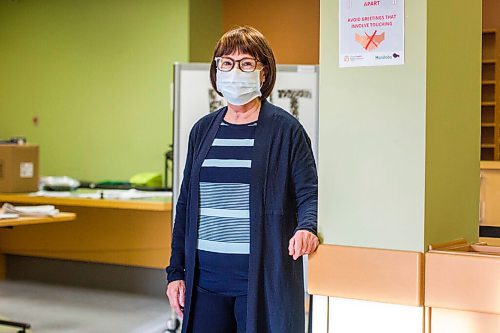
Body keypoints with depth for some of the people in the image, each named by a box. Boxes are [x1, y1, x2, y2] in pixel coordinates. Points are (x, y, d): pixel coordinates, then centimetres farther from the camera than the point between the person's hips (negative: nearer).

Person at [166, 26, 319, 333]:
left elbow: (308, 193, -6)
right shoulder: (203, 130, 12)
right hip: (205, 276, 4)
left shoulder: (285, 129, -1)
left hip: (263, 278, -4)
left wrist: (307, 227, -29)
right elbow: (185, 202, 15)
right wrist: (175, 271, 12)